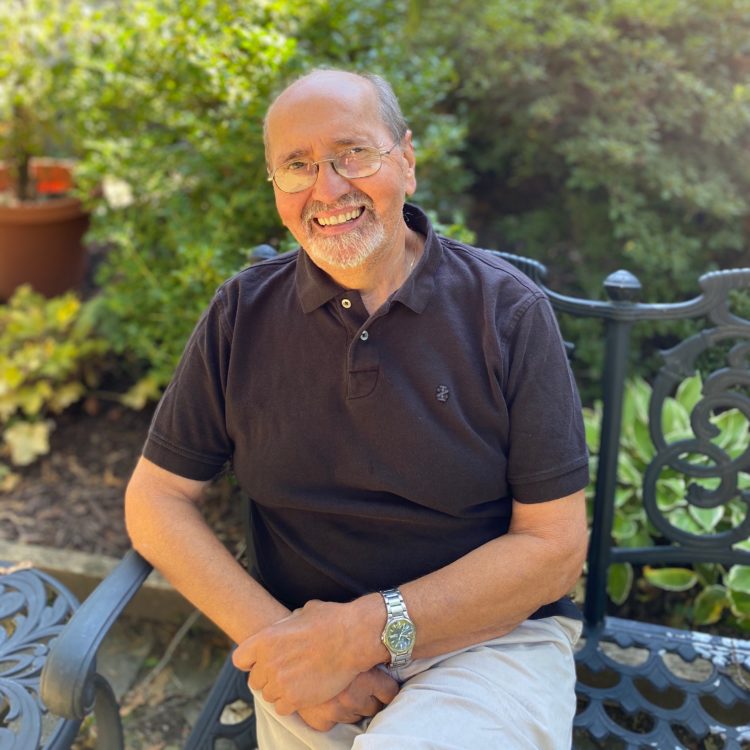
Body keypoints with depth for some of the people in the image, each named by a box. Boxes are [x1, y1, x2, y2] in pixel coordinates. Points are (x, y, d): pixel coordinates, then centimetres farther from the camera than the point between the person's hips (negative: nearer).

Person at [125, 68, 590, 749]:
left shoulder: (507, 309, -7)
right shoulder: (242, 314, 1)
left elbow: (555, 546, -8)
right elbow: (155, 497, 2)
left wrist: (365, 631, -17)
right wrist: (268, 632, -13)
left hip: (493, 638, -3)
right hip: (302, 659, 4)